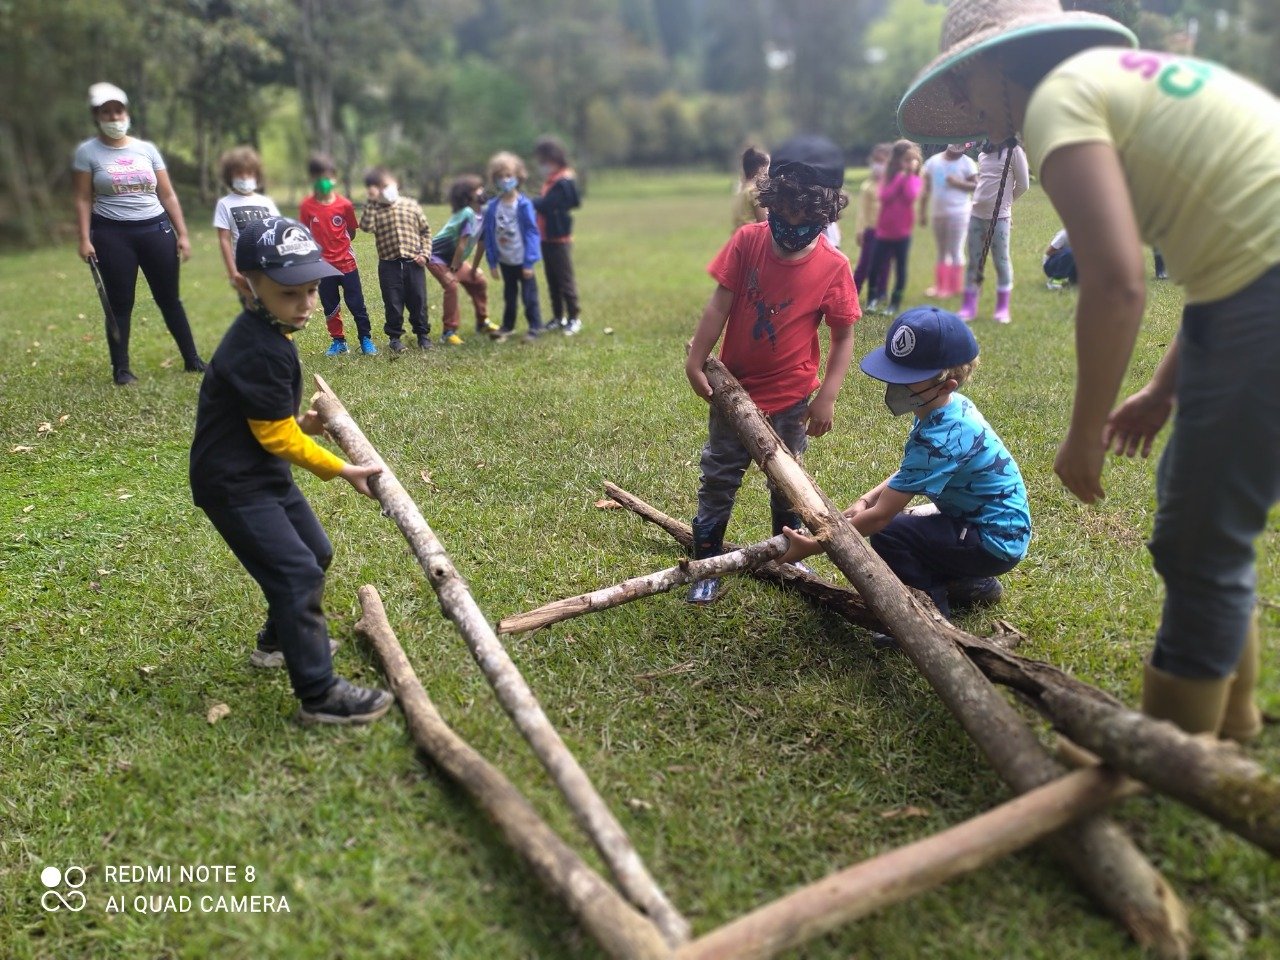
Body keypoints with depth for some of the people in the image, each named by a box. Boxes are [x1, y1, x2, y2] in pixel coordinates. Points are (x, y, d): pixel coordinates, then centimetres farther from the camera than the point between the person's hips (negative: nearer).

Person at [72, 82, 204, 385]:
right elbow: (83, 200, 0)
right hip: (112, 234, -2)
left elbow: (167, 195, 9)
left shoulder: (147, 149, 9)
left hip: (156, 229, 2)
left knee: (169, 298, 5)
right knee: (120, 302, 1)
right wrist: (85, 239, -9)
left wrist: (182, 234, 3)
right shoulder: (87, 152, 3)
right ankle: (121, 369, 8)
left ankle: (192, 359, 11)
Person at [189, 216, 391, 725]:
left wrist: (301, 422, 3)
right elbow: (278, 438, -20)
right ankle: (319, 694, -4)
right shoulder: (258, 352, -27)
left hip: (265, 473, 10)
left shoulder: (266, 333, 4)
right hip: (233, 485, -10)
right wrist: (341, 469, -14)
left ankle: (279, 641, 42)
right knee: (296, 573, -12)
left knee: (315, 553, 20)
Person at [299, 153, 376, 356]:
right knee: (330, 307, 10)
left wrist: (338, 243, 0)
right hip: (323, 265, 1)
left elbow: (351, 232, 5)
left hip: (346, 263, -1)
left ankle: (366, 340, 13)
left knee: (357, 304, 3)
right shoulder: (306, 206, -5)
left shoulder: (344, 204, -6)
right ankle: (338, 342, 21)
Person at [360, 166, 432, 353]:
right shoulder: (374, 209, 1)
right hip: (389, 264, 0)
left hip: (414, 263, 1)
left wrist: (425, 253, -2)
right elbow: (366, 226, -18)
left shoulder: (411, 204, 4)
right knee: (393, 303, 6)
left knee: (418, 301, 9)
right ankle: (394, 336, 21)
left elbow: (425, 230, 9)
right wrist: (371, 202, -16)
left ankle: (423, 333, 26)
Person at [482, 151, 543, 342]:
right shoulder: (492, 207, -3)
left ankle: (535, 327, 14)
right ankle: (507, 326, 31)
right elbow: (489, 236, 2)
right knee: (509, 295, 19)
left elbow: (532, 233, -12)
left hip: (522, 260, -4)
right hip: (504, 260, 4)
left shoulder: (524, 205, -13)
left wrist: (529, 262, -15)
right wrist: (492, 262, 1)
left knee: (529, 295, 3)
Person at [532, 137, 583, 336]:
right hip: (546, 238, 9)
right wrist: (531, 201, -6)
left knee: (565, 279, -2)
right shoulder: (550, 179, 14)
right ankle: (558, 317, 22)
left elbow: (544, 205, -24)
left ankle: (574, 318, 7)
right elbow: (544, 204, 10)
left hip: (559, 239, -9)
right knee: (552, 281, 13)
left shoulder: (563, 181, -17)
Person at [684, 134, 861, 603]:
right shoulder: (747, 241, -13)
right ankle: (706, 564, 22)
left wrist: (826, 397, -13)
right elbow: (719, 306, -10)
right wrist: (696, 362, -8)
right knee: (718, 479, 9)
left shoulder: (833, 267, -14)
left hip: (791, 398, 0)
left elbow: (843, 337, -9)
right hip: (734, 389, 0)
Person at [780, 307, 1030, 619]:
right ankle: (973, 585, 21)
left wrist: (814, 546, -22)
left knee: (888, 536, -23)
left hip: (995, 543, -10)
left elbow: (881, 515, -28)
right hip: (1001, 526, 10)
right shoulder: (951, 406, -3)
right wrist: (866, 500, -3)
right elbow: (911, 471, 12)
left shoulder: (941, 438, -31)